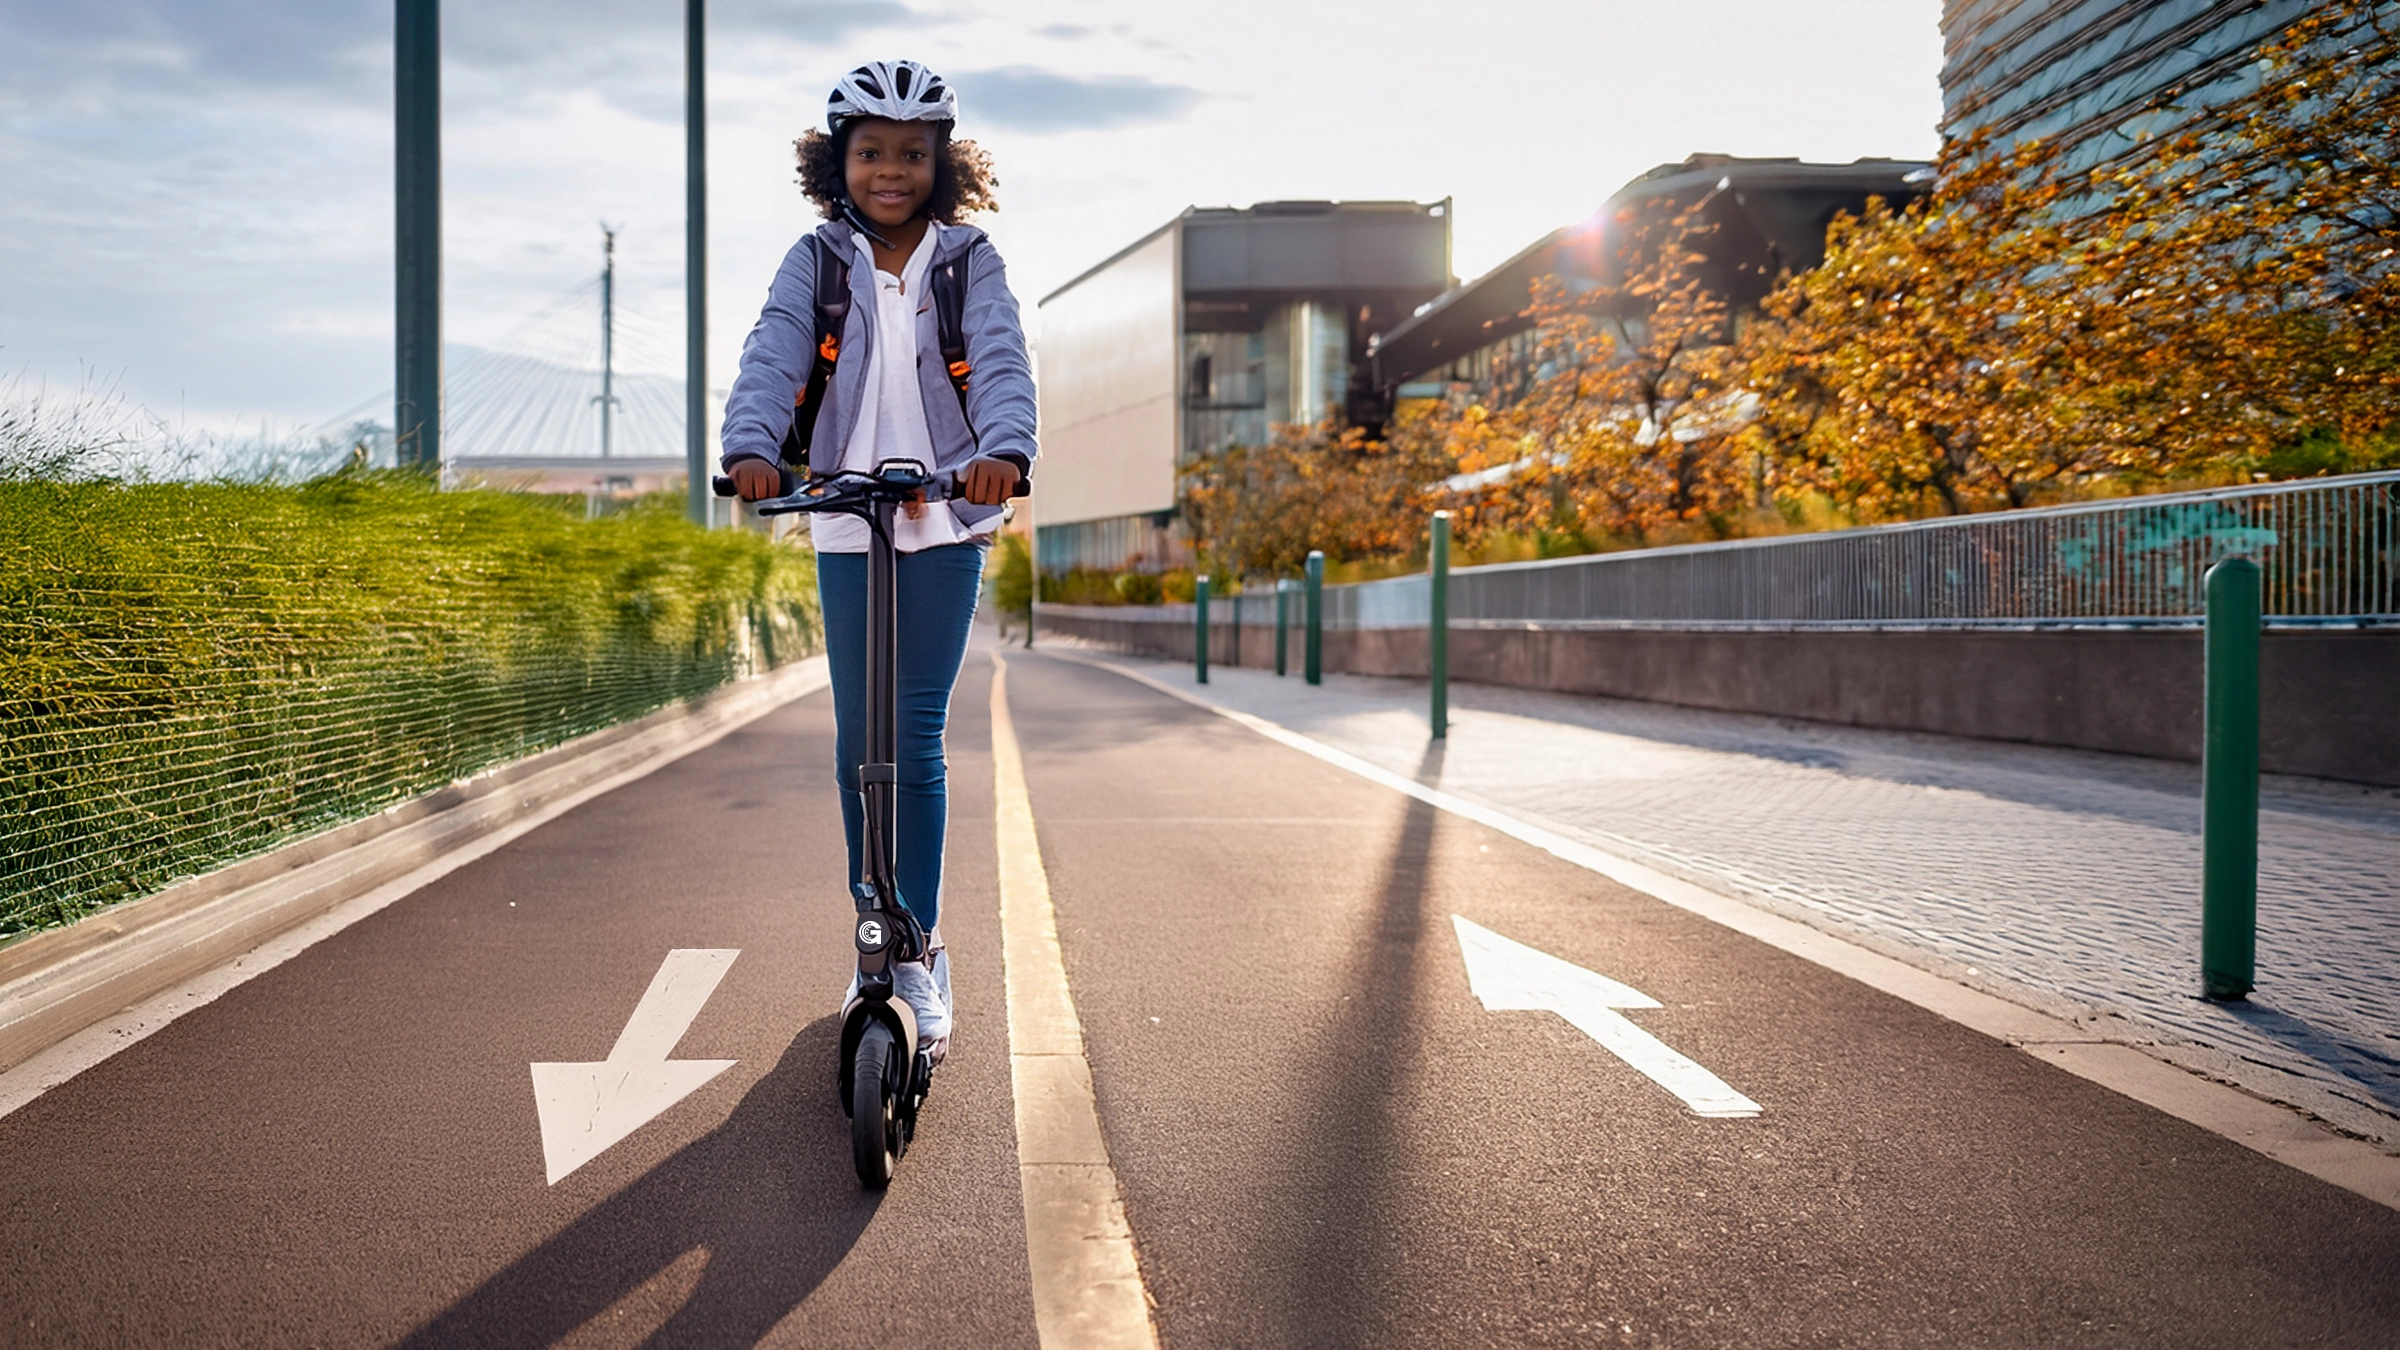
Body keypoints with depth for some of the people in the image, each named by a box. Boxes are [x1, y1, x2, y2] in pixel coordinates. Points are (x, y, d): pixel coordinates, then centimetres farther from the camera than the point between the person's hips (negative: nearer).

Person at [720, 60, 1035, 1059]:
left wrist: (1004, 449, -36)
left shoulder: (970, 261, 2)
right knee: (857, 743, 8)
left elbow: (1001, 361, -15)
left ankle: (920, 948, 5)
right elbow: (773, 356, -12)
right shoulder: (817, 261, 5)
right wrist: (750, 449, -32)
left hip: (945, 526, -2)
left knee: (916, 744, -5)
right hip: (844, 528, 2)